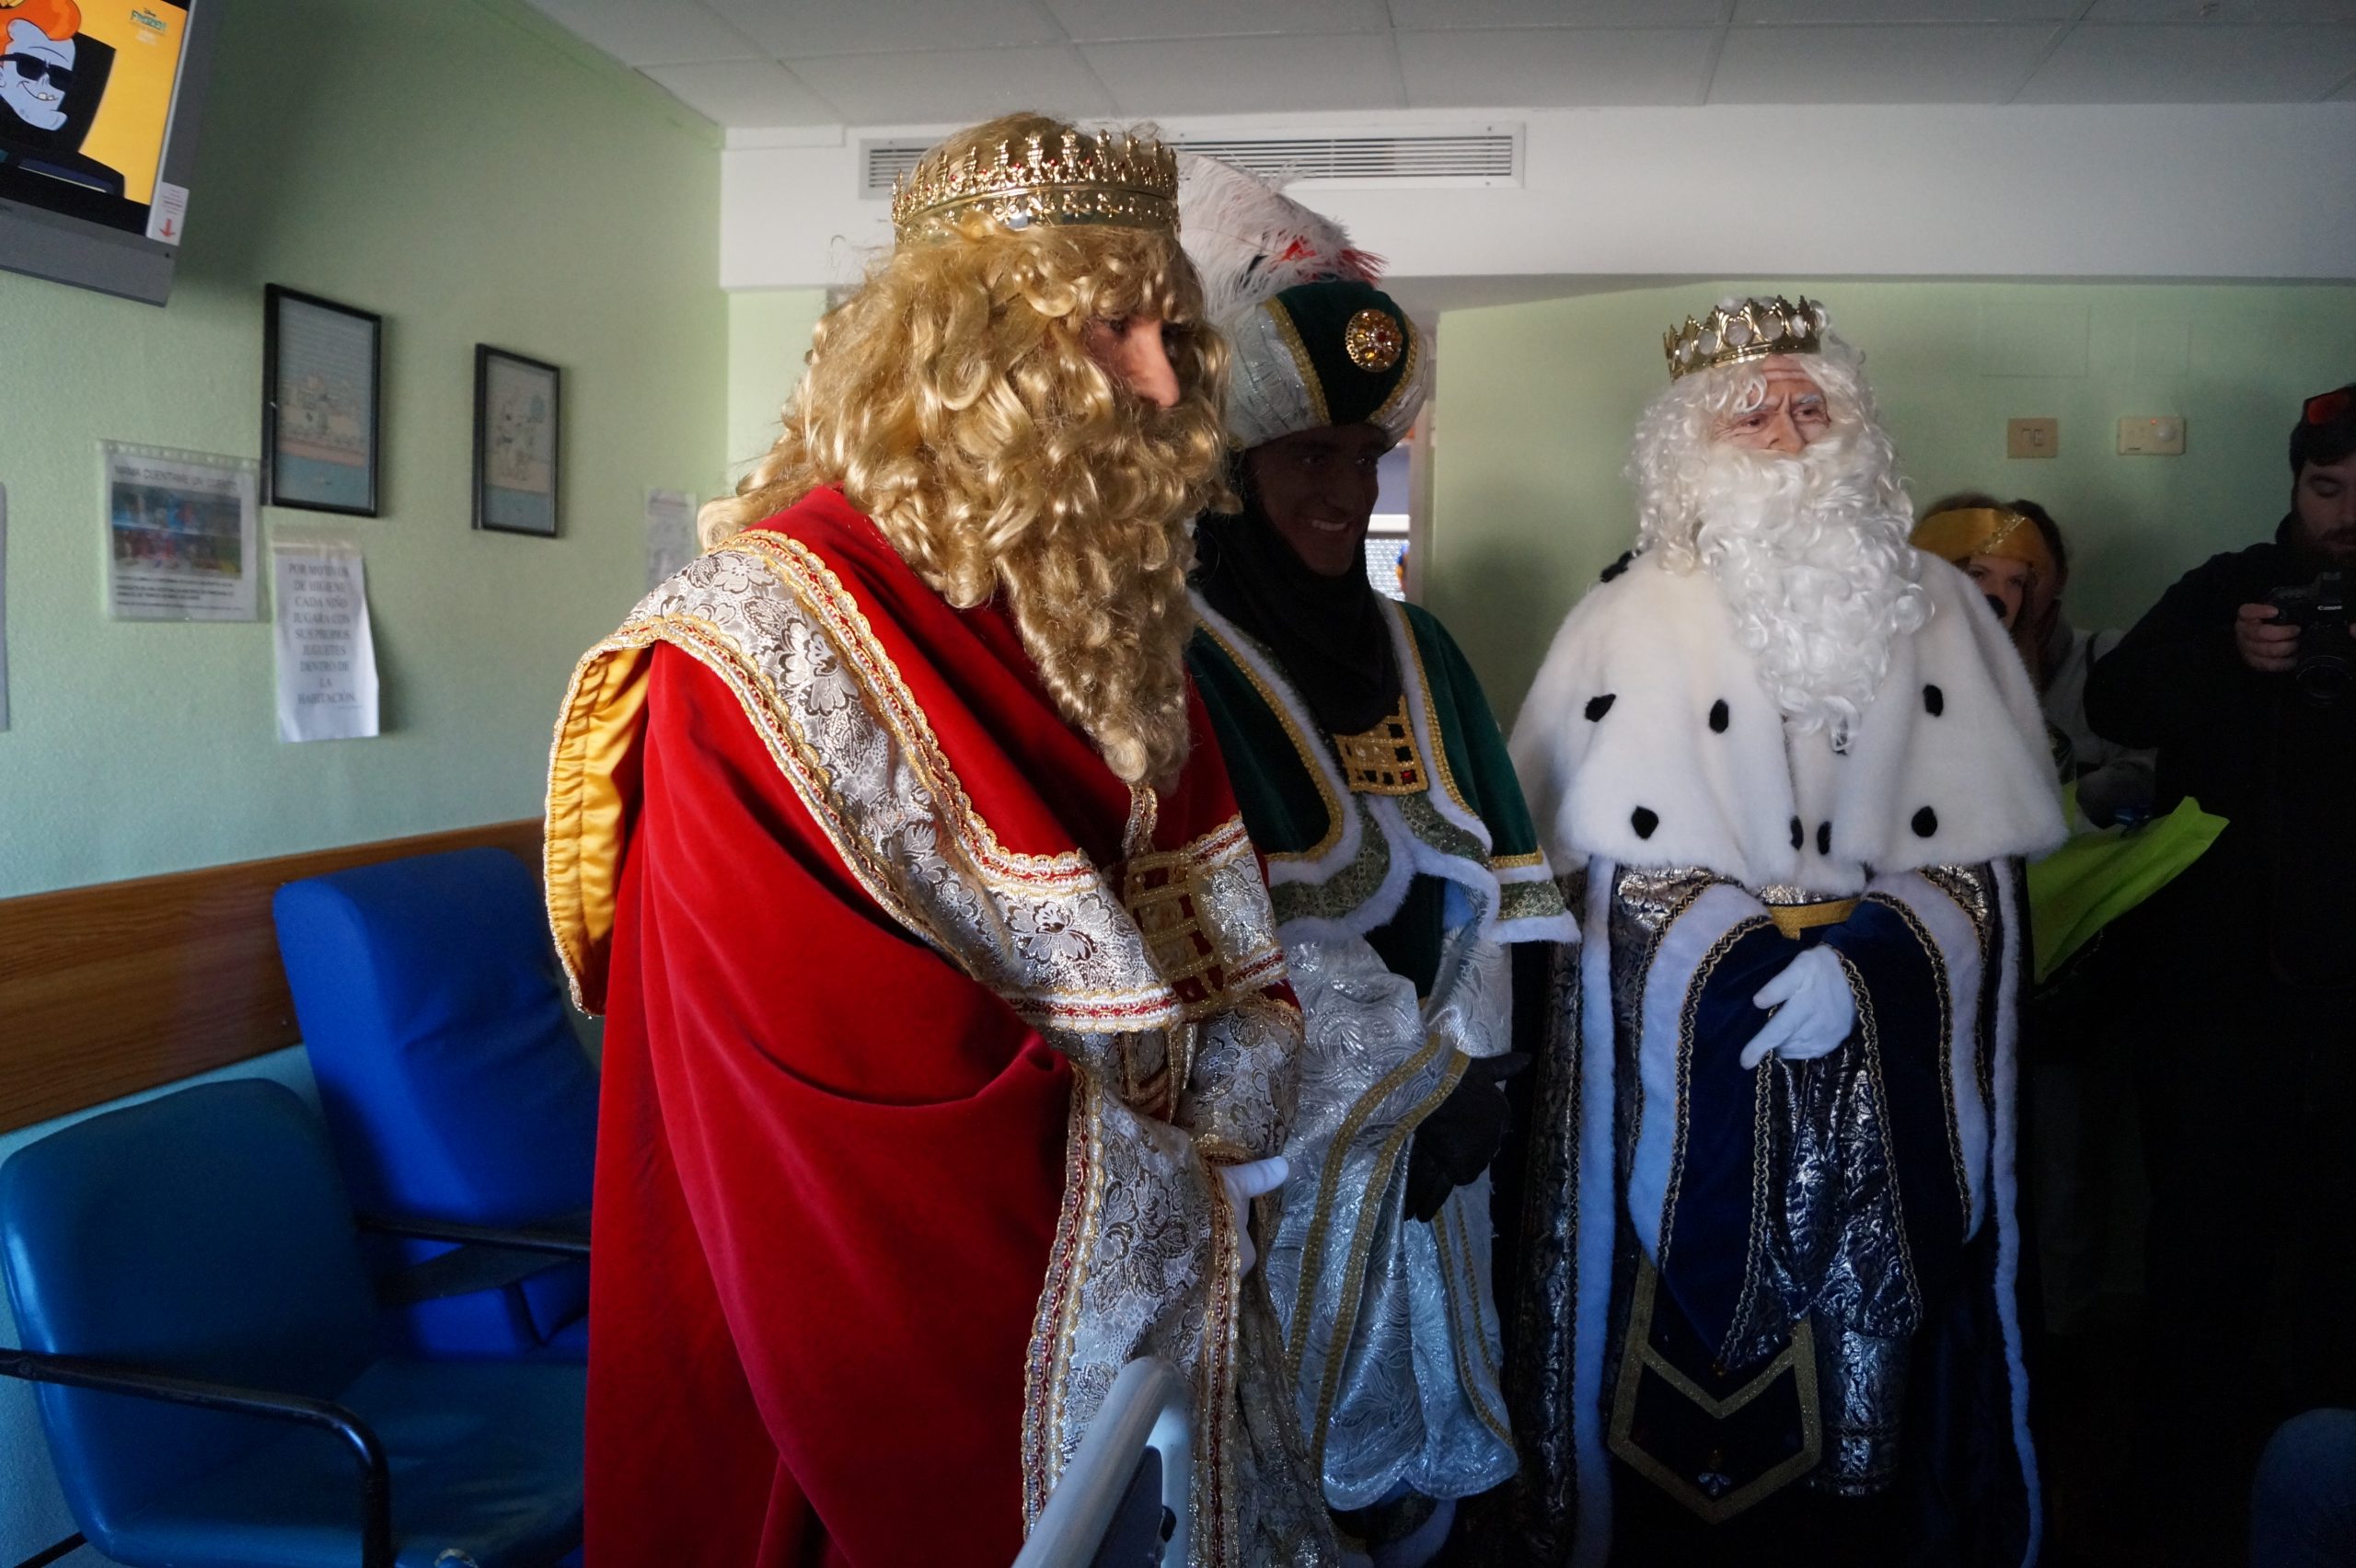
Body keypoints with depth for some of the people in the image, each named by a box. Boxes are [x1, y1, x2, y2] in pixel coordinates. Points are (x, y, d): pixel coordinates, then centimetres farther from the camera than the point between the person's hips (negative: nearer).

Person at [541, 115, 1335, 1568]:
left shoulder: (1098, 612, 4)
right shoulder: (775, 638, -20)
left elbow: (1202, 930, 10)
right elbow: (851, 1060, -22)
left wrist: (1243, 1079, -7)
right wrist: (1200, 1121, -15)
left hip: (1152, 1231, 7)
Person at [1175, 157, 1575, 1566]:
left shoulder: (1415, 647, 11)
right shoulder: (1184, 657, -10)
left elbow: (1489, 872, 7)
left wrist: (1467, 1054, -6)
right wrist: (1420, 1071, -12)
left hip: (1432, 1123, 6)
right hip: (1274, 1127, -6)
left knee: (1421, 1450, 17)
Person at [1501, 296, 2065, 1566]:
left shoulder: (1938, 612, 6)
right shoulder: (1634, 618, -2)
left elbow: (1982, 853, 2)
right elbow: (1622, 863, -5)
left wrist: (1862, 967, -12)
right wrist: (1781, 963, -13)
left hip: (1894, 1083, 2)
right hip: (1689, 1072, -2)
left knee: (1873, 1359, 9)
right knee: (1695, 1366, 5)